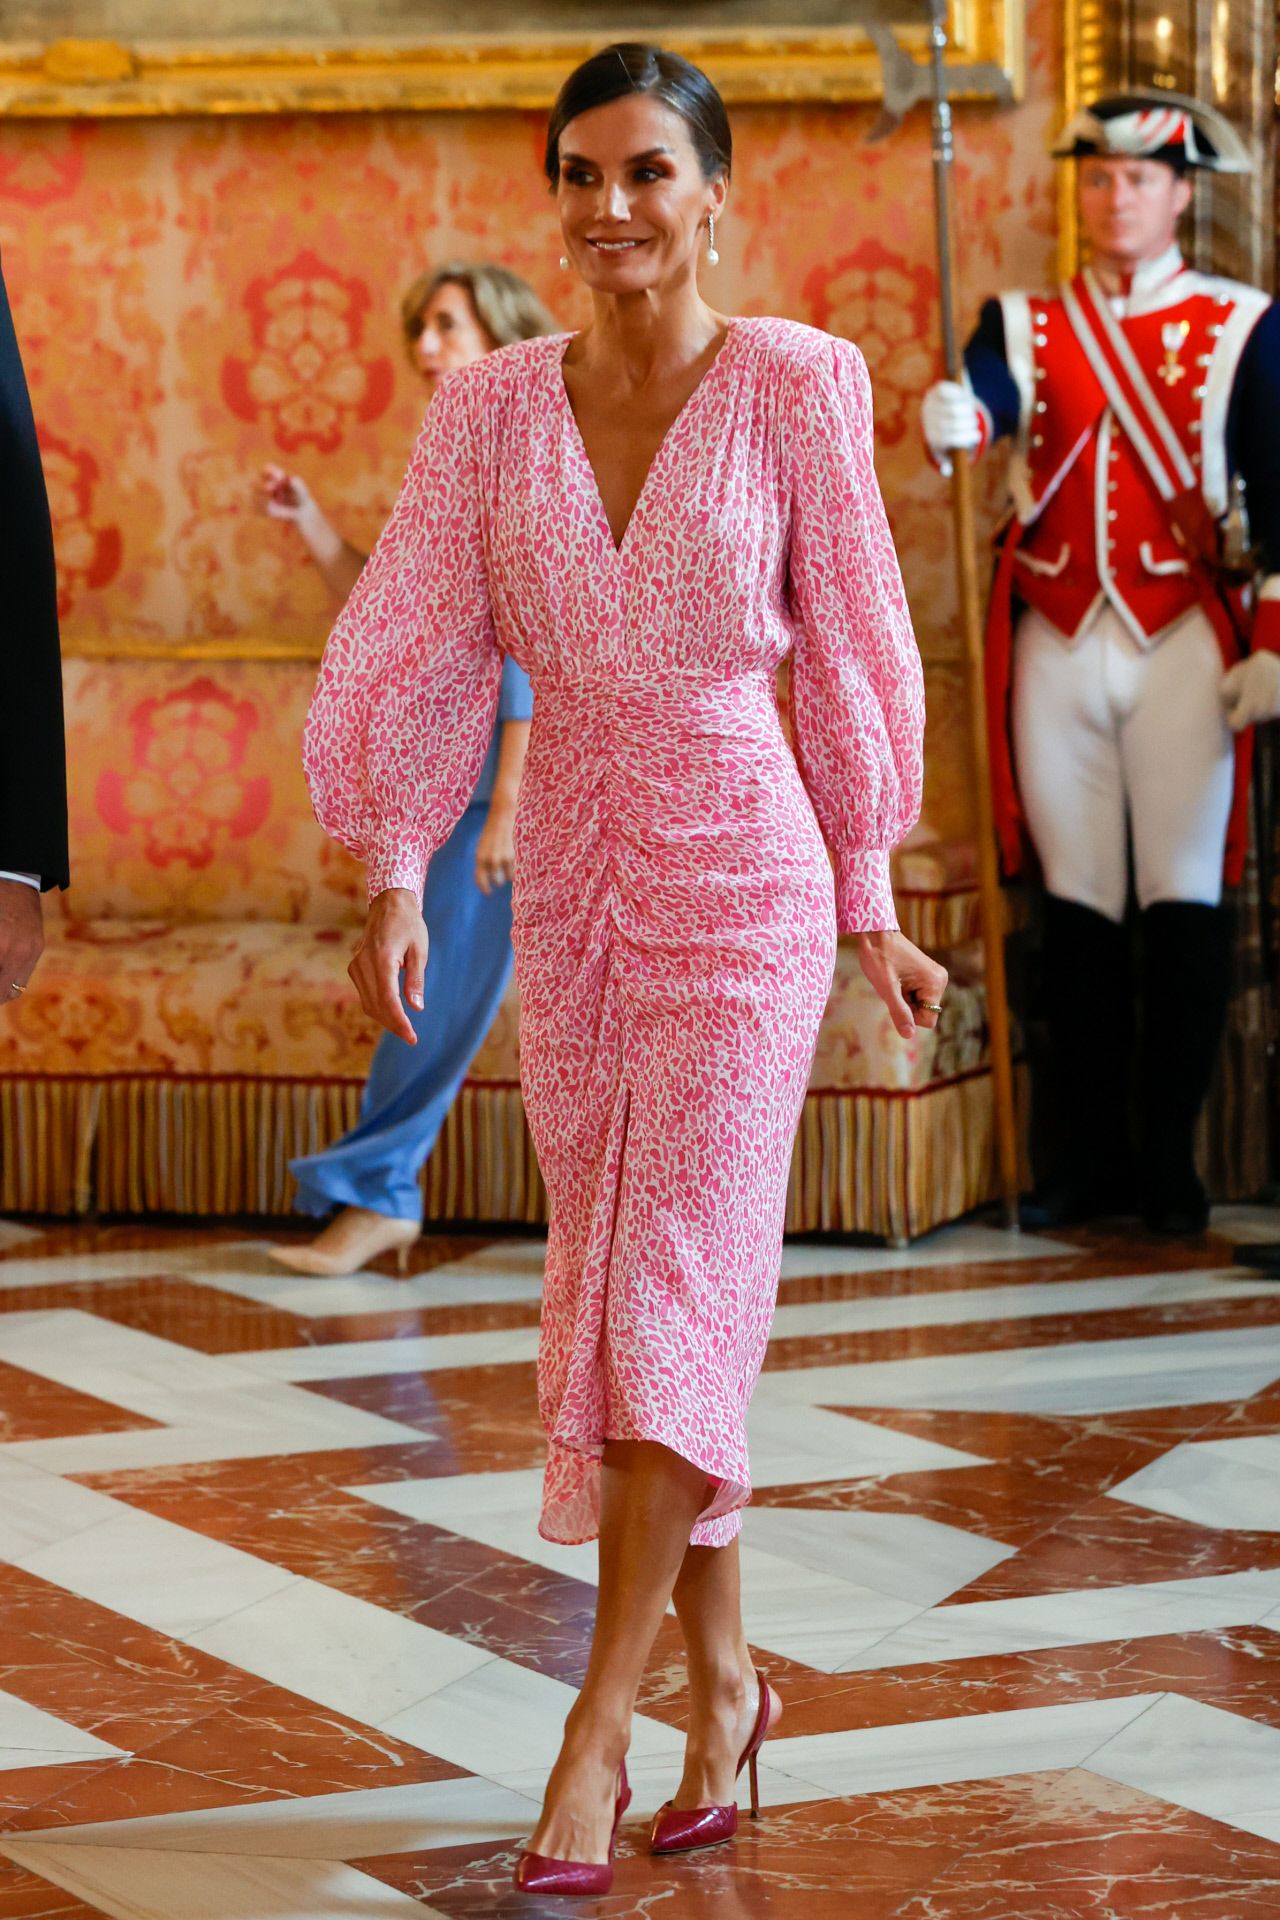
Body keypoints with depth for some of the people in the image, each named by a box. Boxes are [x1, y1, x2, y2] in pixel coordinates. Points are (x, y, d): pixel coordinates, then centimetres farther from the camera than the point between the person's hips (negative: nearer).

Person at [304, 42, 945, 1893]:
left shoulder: (797, 385, -6)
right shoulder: (491, 405, 2)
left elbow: (852, 649, 0)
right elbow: (422, 646, 2)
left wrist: (873, 910, 4)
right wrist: (394, 874, -8)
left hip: (742, 872, -4)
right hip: (567, 883, 4)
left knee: (676, 1288, -8)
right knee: (612, 1288, 9)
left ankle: (601, 1724, -3)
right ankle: (724, 1675, 23)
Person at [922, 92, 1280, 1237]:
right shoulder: (1027, 324, 9)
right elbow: (984, 394, -12)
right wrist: (955, 418, -36)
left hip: (1183, 642, -2)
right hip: (1057, 640, 2)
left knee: (1184, 896, -4)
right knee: (1077, 903, 4)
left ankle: (1171, 1163, 2)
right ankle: (1092, 1157, 10)